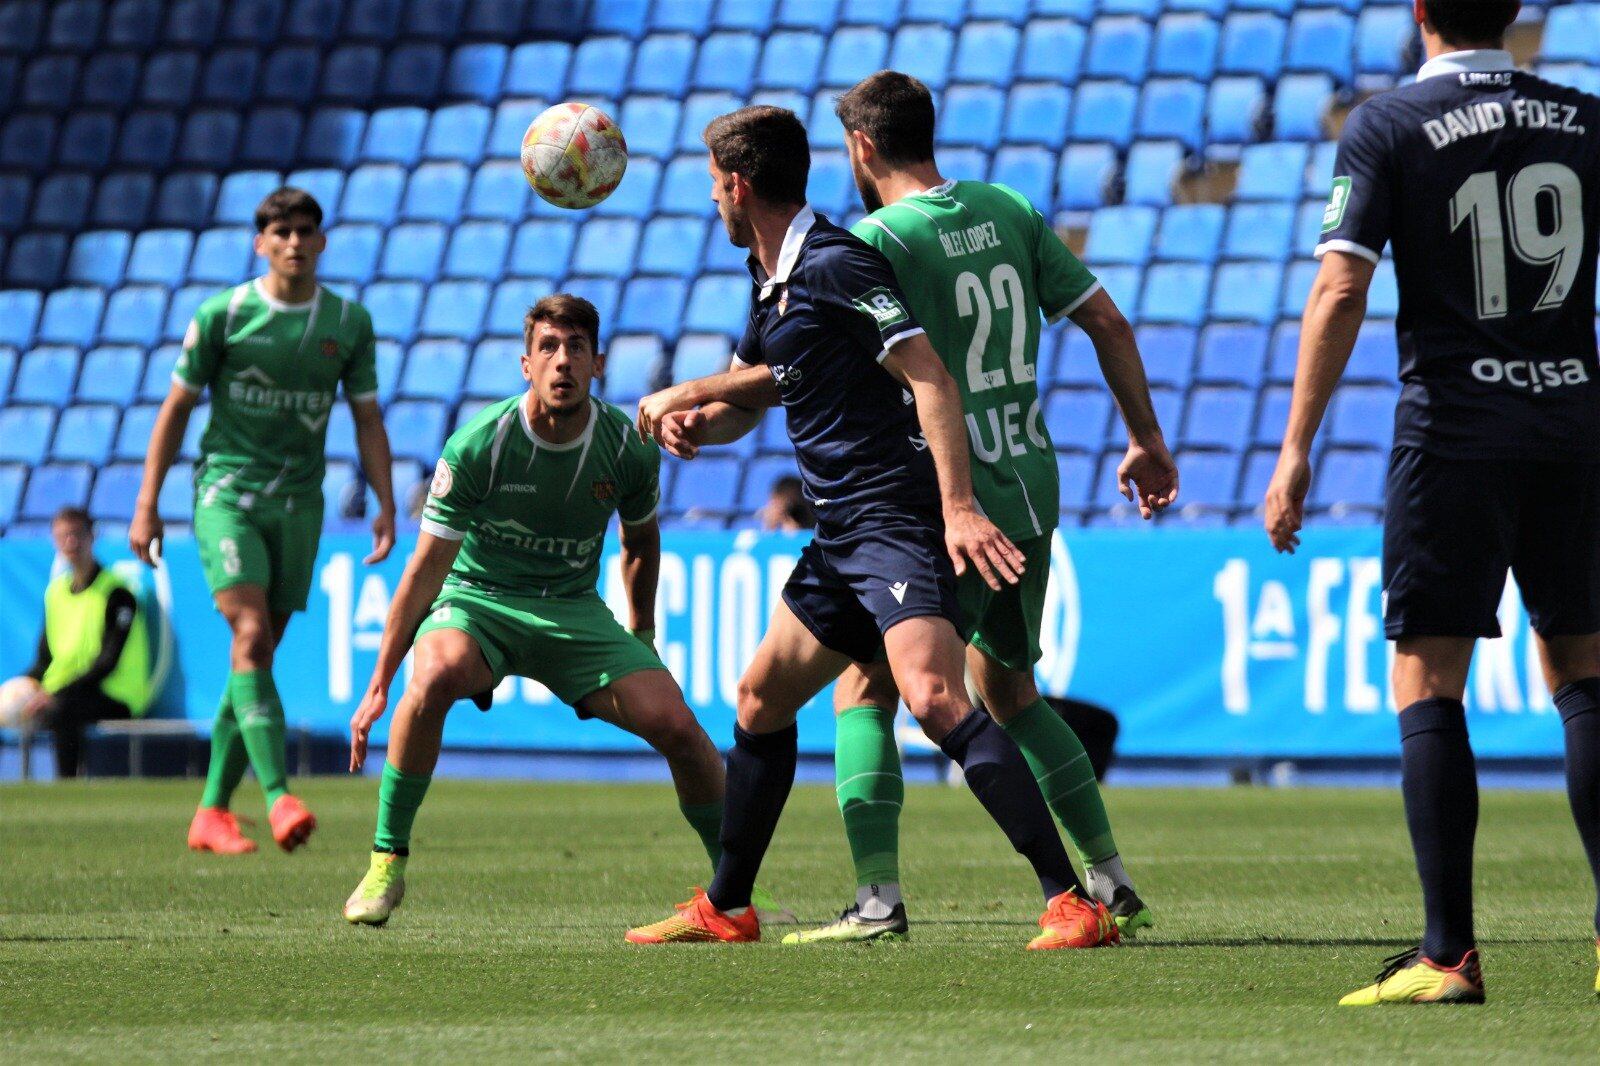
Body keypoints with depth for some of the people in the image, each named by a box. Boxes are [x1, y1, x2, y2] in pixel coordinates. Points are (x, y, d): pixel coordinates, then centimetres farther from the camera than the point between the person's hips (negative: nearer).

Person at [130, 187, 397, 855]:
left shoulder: (349, 323, 5)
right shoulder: (222, 315, -3)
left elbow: (367, 420, 11)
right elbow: (176, 410, 3)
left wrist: (386, 505, 0)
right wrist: (147, 507, -1)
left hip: (298, 500, 3)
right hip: (226, 491, -3)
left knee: (258, 653, 5)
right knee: (250, 634, -19)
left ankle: (212, 812, 12)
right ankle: (277, 796, -27)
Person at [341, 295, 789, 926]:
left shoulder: (629, 448, -9)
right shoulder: (478, 445, -19)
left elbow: (640, 543, 13)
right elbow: (428, 566, -15)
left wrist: (642, 637, 19)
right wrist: (379, 685, -17)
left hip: (574, 609, 3)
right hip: (476, 599, -3)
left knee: (675, 723, -16)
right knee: (436, 674, -37)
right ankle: (386, 864, -23)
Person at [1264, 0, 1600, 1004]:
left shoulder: (1389, 126, -4)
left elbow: (1341, 292, -10)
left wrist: (1296, 451, -9)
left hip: (1454, 423, -4)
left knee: (1427, 680, -1)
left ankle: (1451, 952, -7)